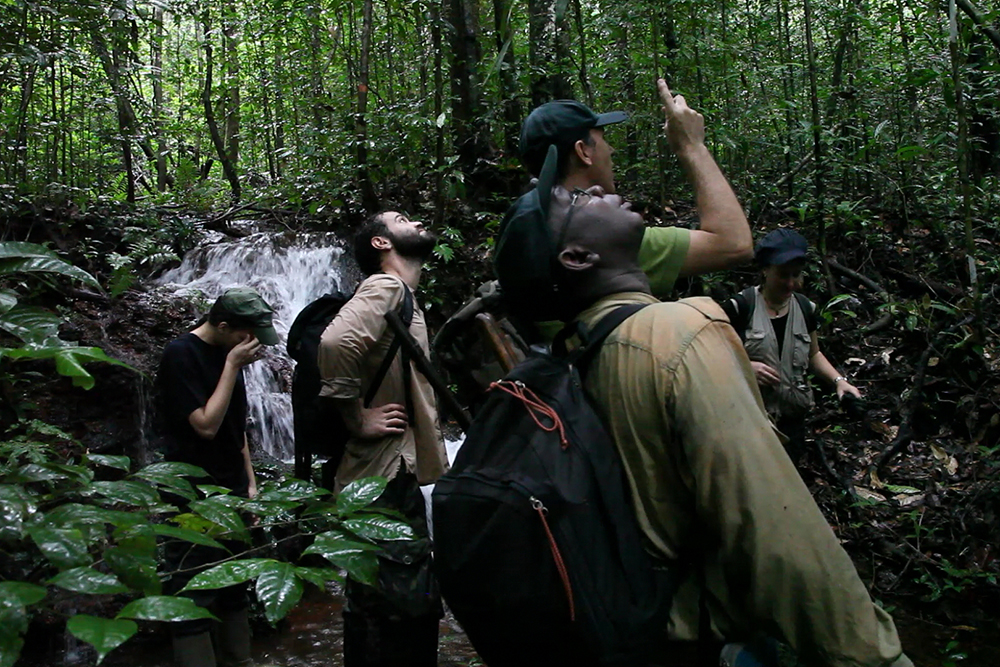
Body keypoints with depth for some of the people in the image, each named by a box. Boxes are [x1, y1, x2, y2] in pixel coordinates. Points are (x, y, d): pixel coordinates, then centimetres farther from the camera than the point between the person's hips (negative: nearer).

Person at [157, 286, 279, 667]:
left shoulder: (227, 354, 10)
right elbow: (206, 425, -21)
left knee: (234, 589, 15)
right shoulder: (181, 355, -14)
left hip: (232, 492, 8)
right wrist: (232, 366, -19)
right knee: (194, 598, -2)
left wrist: (250, 482, 13)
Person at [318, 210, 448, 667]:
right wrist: (357, 421, -21)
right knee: (399, 616, -4)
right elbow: (336, 343, -31)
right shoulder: (385, 286, -12)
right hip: (385, 482, -10)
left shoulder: (403, 298, 19)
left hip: (398, 480, 10)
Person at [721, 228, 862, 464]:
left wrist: (838, 380, 4)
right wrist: (745, 366, -22)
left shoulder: (805, 308, 7)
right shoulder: (741, 306, -10)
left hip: (792, 418, 5)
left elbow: (813, 354, 19)